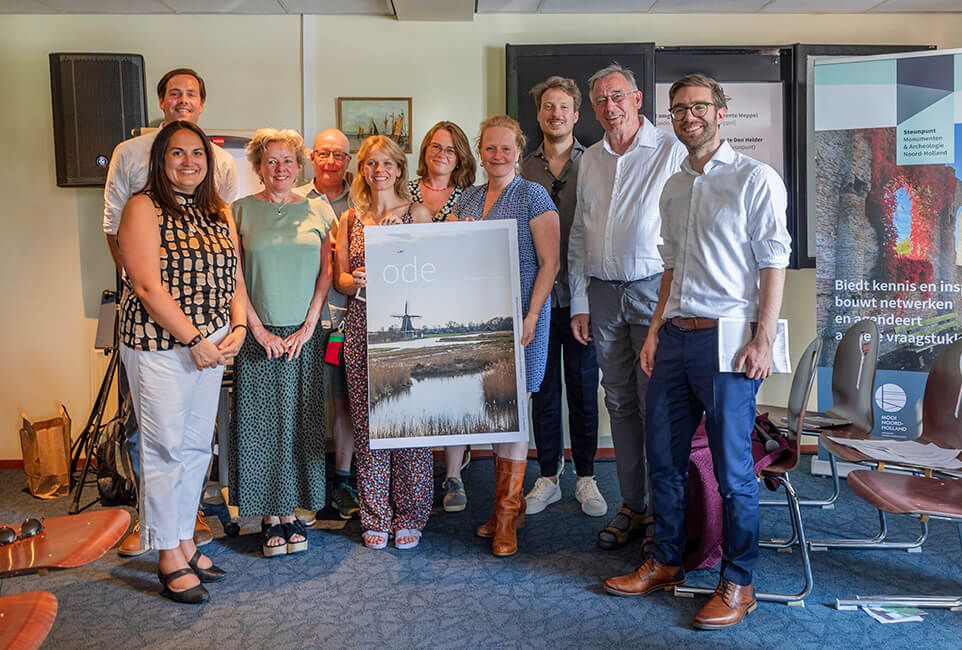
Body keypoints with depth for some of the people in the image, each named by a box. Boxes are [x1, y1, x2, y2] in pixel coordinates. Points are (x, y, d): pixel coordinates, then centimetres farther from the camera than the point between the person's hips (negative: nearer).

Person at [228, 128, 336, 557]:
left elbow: (326, 273, 4)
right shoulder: (242, 211, 3)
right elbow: (233, 278, -1)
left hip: (304, 336, 2)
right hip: (259, 336, -1)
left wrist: (308, 327, -6)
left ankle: (292, 510, 19)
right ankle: (269, 515, 14)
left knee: (300, 422, 6)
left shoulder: (318, 211, 7)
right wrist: (259, 330, -9)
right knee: (260, 423, 2)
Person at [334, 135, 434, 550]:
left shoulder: (418, 214, 7)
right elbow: (339, 278, 9)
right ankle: (376, 518, 16)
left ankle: (409, 517, 13)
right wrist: (356, 280, -12)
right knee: (367, 422, 3)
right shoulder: (350, 220, 13)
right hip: (362, 327, 2)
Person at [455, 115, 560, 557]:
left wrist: (531, 316, -16)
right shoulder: (468, 199, 14)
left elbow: (549, 262, -8)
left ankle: (506, 514, 6)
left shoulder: (533, 196, -3)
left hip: (519, 314, -5)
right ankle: (509, 503, 22)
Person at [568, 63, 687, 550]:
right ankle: (632, 508, 20)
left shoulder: (671, 151, -2)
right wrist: (579, 303, 9)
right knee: (620, 403, 9)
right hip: (602, 293, 5)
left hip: (653, 290, -5)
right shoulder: (590, 160, 14)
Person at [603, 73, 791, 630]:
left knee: (733, 468, -1)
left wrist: (763, 339, -15)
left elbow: (774, 262, -8)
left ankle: (738, 584, 14)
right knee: (665, 458, 12)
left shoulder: (755, 178, -3)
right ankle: (666, 563, 27)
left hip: (726, 336, -7)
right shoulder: (674, 187, 18)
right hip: (675, 335, 7)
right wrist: (656, 329, 15)